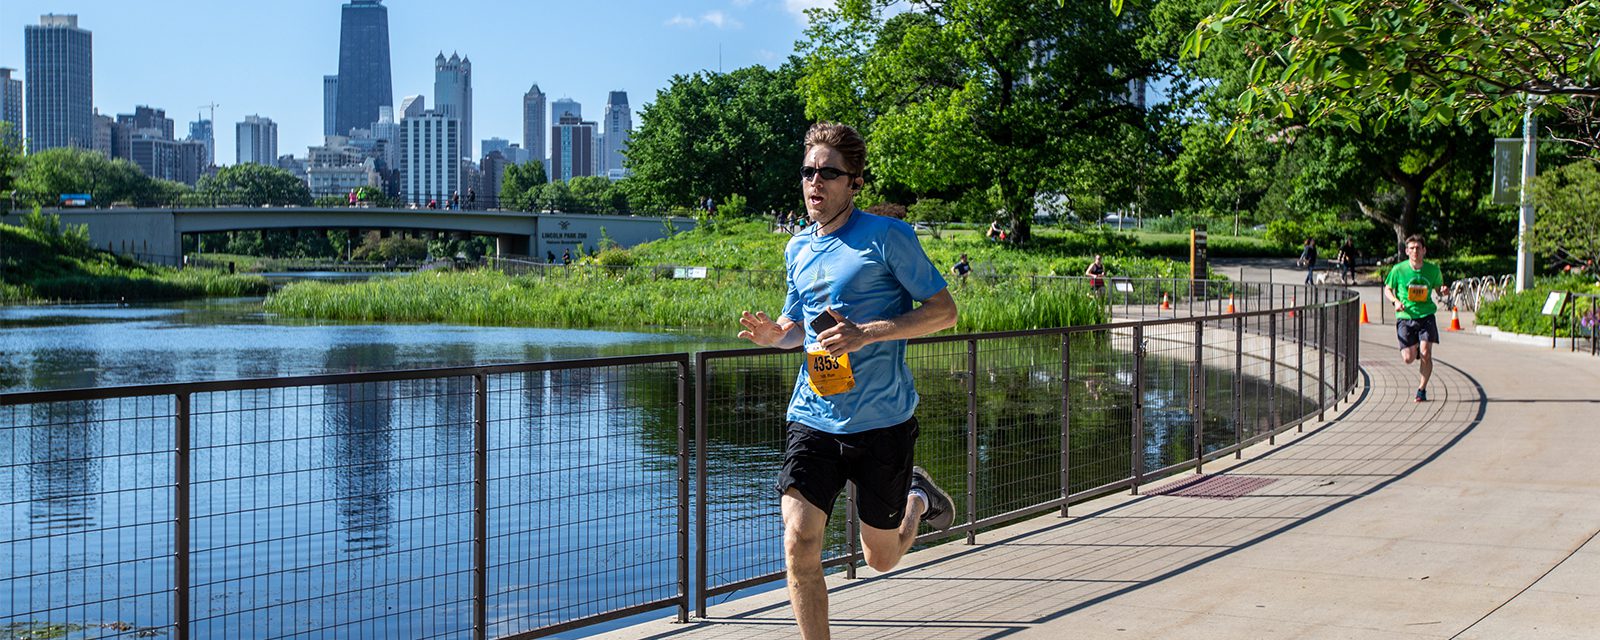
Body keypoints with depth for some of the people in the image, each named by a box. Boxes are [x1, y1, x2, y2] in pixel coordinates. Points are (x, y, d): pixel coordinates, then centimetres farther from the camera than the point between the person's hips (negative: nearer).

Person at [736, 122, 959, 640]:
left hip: (883, 422, -4)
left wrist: (867, 333, -20)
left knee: (881, 558, 11)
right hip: (813, 419, 4)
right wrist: (774, 333, -1)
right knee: (798, 544, -13)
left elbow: (944, 311, -8)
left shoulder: (886, 236, -8)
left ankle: (919, 498, 43)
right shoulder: (798, 248, 10)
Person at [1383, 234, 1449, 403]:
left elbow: (1438, 288, 15)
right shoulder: (1398, 270, -5)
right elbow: (1387, 289, 8)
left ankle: (1422, 389, 5)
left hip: (1426, 315, 0)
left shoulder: (1433, 269, 0)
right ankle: (1414, 348, 34)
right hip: (1405, 317, 0)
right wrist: (1396, 301, -12)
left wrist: (1443, 291, -9)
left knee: (1426, 353, -15)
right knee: (1409, 358, -5)